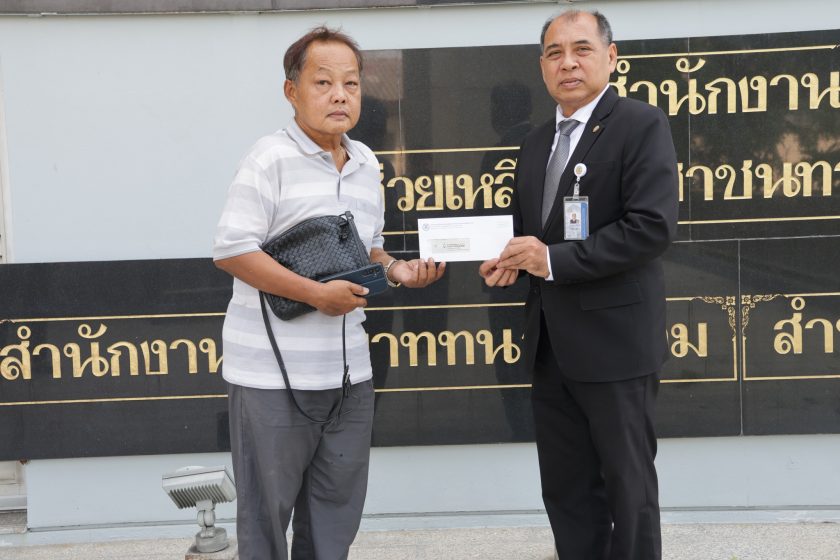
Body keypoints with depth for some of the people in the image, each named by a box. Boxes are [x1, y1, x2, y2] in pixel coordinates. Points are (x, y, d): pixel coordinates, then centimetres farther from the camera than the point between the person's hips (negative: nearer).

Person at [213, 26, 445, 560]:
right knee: (267, 513, 7)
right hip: (273, 375, -6)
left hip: (349, 372, 7)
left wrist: (396, 270, 0)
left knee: (337, 514, 16)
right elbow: (231, 250, -17)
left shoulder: (367, 163, 11)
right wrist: (319, 294, -20)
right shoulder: (271, 159, -11)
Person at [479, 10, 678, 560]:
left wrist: (553, 260, -19)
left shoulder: (641, 124, -8)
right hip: (551, 344, 7)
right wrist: (510, 261, -1)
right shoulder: (536, 142, 15)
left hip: (615, 340, -7)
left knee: (628, 485, 6)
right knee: (566, 488, 15)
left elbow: (653, 225, -19)